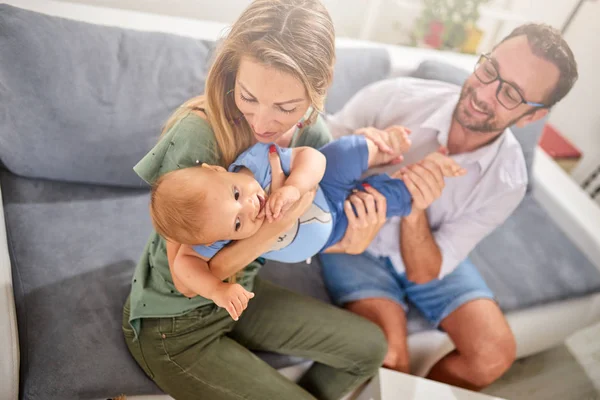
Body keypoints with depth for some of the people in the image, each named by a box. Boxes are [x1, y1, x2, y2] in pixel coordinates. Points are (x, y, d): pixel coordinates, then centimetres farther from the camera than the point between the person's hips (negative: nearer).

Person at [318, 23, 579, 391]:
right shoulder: (394, 97, -23)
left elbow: (424, 273, -18)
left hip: (428, 253, 3)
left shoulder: (507, 180, -18)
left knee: (495, 352, -14)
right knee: (386, 348, -25)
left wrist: (415, 211, -37)